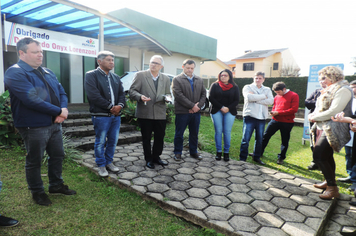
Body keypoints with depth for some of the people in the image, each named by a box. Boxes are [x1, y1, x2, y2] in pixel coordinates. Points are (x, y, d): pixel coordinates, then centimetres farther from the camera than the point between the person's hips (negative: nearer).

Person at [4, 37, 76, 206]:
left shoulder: (47, 72, 13)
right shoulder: (15, 73, -13)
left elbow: (61, 92, 12)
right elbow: (32, 100, -24)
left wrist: (63, 109, -9)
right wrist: (58, 111, -17)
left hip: (54, 124, 8)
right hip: (34, 127, -8)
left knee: (58, 155, 17)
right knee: (34, 161, 8)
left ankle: (56, 185, 36)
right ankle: (37, 192, 28)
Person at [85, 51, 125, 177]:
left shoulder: (116, 77, 16)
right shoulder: (91, 75, -5)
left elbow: (121, 94, 12)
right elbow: (94, 95, -15)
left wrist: (120, 105, -8)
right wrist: (110, 107, -14)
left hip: (116, 115, 6)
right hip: (101, 115, -6)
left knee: (113, 141, 12)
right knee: (100, 142, 4)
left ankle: (109, 162, 29)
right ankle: (101, 166, 19)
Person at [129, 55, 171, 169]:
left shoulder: (166, 79, 11)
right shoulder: (140, 75, 0)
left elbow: (167, 94, 17)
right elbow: (132, 91, -3)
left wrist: (167, 97, -7)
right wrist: (140, 97, -23)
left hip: (160, 114, 3)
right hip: (145, 113, -3)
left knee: (160, 137, 11)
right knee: (146, 138, 9)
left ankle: (156, 157, 32)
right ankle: (148, 159, 26)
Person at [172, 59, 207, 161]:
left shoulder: (199, 80, 13)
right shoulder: (177, 80, -4)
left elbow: (203, 94, 10)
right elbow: (179, 95, -14)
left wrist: (198, 106, -7)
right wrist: (192, 106, -16)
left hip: (196, 111, 5)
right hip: (182, 111, -4)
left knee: (194, 133, 14)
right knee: (179, 134, 6)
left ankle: (193, 152, 29)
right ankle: (177, 153, 20)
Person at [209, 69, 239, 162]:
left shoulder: (234, 87, 8)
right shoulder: (215, 85, 6)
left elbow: (236, 100, 4)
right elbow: (211, 98, -2)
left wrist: (228, 108, -13)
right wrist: (221, 107, -11)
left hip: (230, 112, 1)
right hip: (216, 111, 0)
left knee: (227, 132, -1)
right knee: (218, 131, -2)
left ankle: (226, 152, 8)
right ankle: (219, 152, 8)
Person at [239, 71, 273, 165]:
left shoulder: (267, 90, 14)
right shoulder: (247, 87, 5)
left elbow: (271, 101, -6)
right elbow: (249, 97, -17)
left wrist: (256, 99, -13)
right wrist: (263, 96, -7)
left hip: (262, 118, 4)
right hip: (249, 116, -4)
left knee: (259, 139, 12)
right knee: (246, 139, -5)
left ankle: (257, 157, 27)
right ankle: (242, 158, 3)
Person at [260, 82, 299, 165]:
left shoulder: (294, 96, -6)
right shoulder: (277, 97, 10)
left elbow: (294, 109, -14)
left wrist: (278, 113, -18)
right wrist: (273, 112, -2)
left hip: (287, 122, -4)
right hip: (275, 120, 5)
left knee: (285, 141, 7)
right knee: (265, 136, 2)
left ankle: (281, 158, 21)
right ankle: (259, 152, 13)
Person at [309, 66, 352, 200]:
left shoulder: (343, 89, -12)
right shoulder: (329, 90, 18)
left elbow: (334, 111, -23)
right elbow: (322, 108, 18)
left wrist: (315, 117, -13)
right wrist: (313, 115, -3)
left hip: (332, 130, -9)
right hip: (323, 128, 9)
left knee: (318, 156, -15)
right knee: (326, 157, 16)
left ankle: (333, 188, -5)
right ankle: (329, 181, 30)